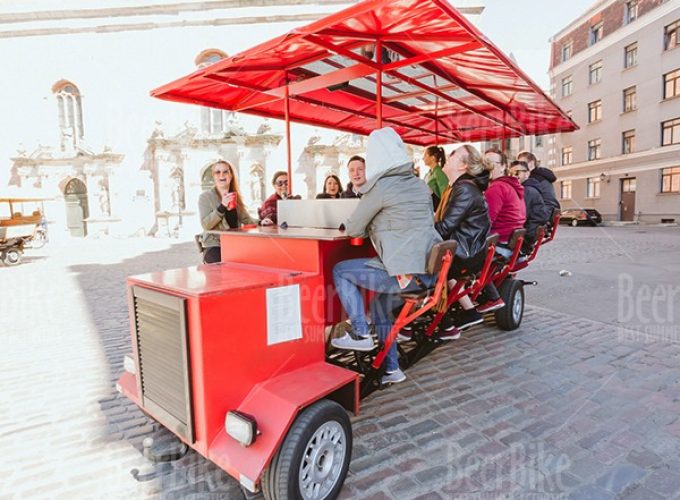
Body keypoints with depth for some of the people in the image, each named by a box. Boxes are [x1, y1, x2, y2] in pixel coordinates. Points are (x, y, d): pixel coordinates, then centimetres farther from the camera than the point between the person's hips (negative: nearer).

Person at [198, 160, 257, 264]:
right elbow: (206, 225, -11)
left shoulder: (235, 196, 14)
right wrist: (222, 207, -21)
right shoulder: (205, 197, -1)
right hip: (214, 245, -5)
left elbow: (245, 218, 19)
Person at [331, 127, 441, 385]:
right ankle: (391, 369, 30)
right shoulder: (420, 185, 12)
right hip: (431, 269, 8)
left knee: (340, 271, 6)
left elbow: (353, 230, -2)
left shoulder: (380, 187, -9)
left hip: (407, 273, -8)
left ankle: (360, 334, 9)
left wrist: (368, 227, 20)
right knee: (380, 303, 25)